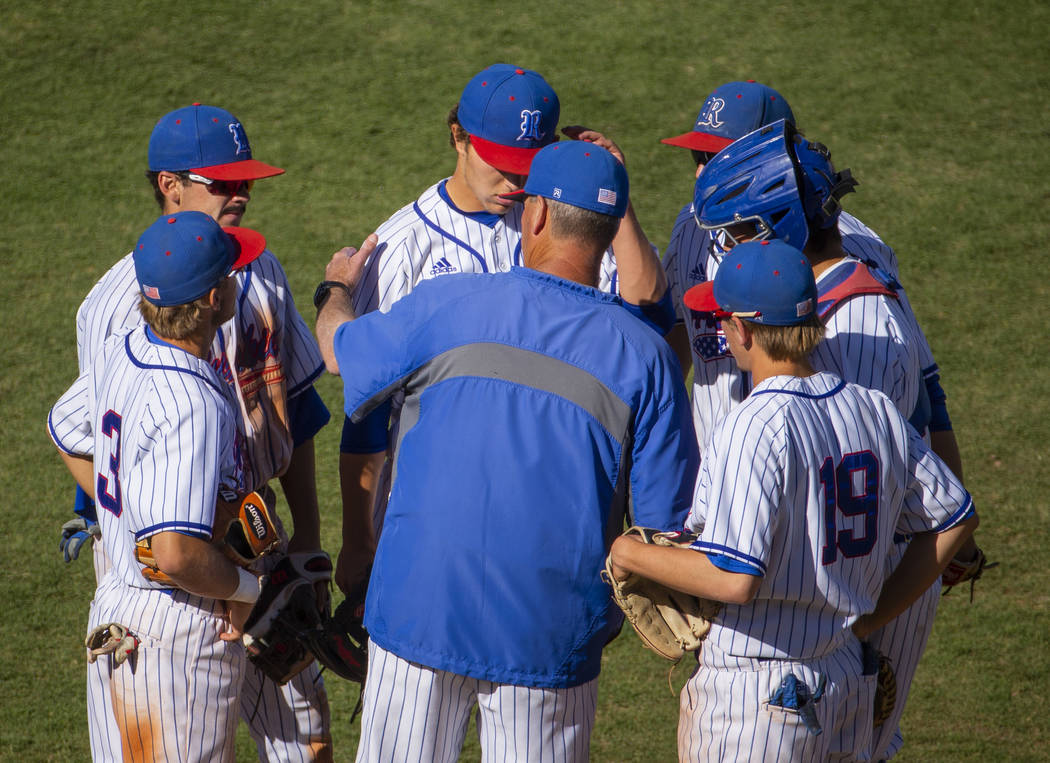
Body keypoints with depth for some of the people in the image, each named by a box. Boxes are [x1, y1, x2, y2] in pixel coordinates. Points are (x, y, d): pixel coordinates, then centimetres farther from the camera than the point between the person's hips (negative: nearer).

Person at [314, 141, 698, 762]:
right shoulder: (645, 356, -6)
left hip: (421, 611, 0)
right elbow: (667, 521, -5)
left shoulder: (448, 304, -7)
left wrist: (339, 289, 35)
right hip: (551, 639, 0)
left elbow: (341, 350, 13)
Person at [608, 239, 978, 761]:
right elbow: (956, 519, 13)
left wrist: (632, 555, -12)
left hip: (755, 697, -7)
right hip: (852, 678, 7)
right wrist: (871, 617, 15)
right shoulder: (874, 410, 3)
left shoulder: (753, 428, -19)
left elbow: (734, 578, -27)